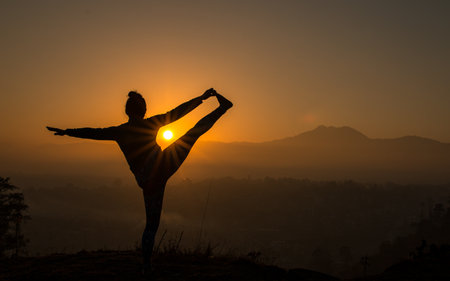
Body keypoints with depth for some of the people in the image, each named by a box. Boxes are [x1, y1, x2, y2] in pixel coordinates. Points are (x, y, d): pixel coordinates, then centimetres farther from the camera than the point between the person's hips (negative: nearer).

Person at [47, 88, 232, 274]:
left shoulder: (119, 132, 6)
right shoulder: (151, 123, 0)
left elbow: (93, 132, 11)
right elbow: (176, 112, 1)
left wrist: (66, 132, 22)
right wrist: (201, 98, 6)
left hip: (147, 182, 3)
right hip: (161, 167, -3)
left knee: (151, 225, 15)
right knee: (194, 132, 5)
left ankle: (147, 266, 17)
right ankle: (222, 107, 4)